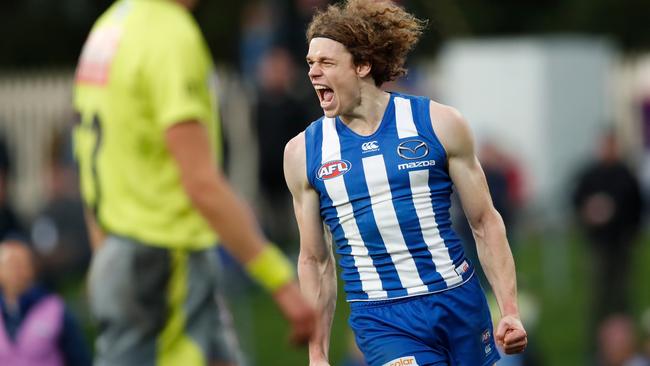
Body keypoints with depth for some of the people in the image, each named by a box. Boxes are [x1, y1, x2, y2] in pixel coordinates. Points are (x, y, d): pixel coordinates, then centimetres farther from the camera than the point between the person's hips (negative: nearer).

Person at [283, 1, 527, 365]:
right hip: (381, 321, -1)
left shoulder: (440, 125, 0)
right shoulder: (304, 152, 4)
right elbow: (315, 260, 11)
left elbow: (485, 222, 5)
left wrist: (510, 311, -2)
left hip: (459, 303, 1)